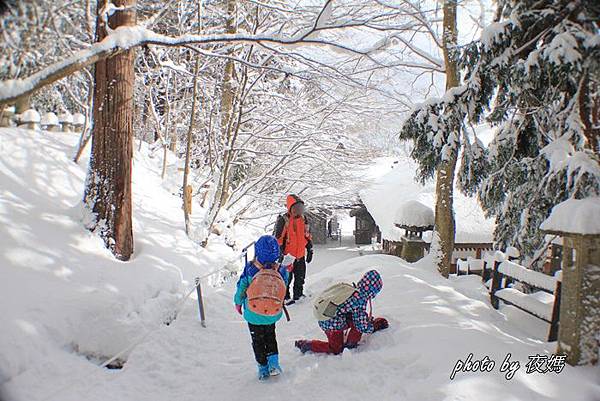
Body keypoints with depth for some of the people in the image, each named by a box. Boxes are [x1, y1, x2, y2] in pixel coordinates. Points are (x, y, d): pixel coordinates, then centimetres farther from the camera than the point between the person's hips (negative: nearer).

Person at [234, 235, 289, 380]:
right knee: (270, 336, 27)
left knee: (258, 341, 17)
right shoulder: (281, 271, -19)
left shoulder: (249, 269, -24)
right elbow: (283, 289, 0)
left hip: (253, 314, -2)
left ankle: (263, 368, 25)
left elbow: (241, 288, -10)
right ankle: (273, 362, 20)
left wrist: (238, 302, 8)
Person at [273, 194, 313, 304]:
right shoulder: (283, 220, -15)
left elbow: (308, 236, 16)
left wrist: (310, 250, 14)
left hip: (300, 255, 6)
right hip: (287, 255, -6)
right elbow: (277, 238, -14)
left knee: (300, 278, 18)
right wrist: (279, 254, -16)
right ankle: (284, 298, 19)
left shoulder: (303, 219, 6)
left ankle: (298, 295, 34)